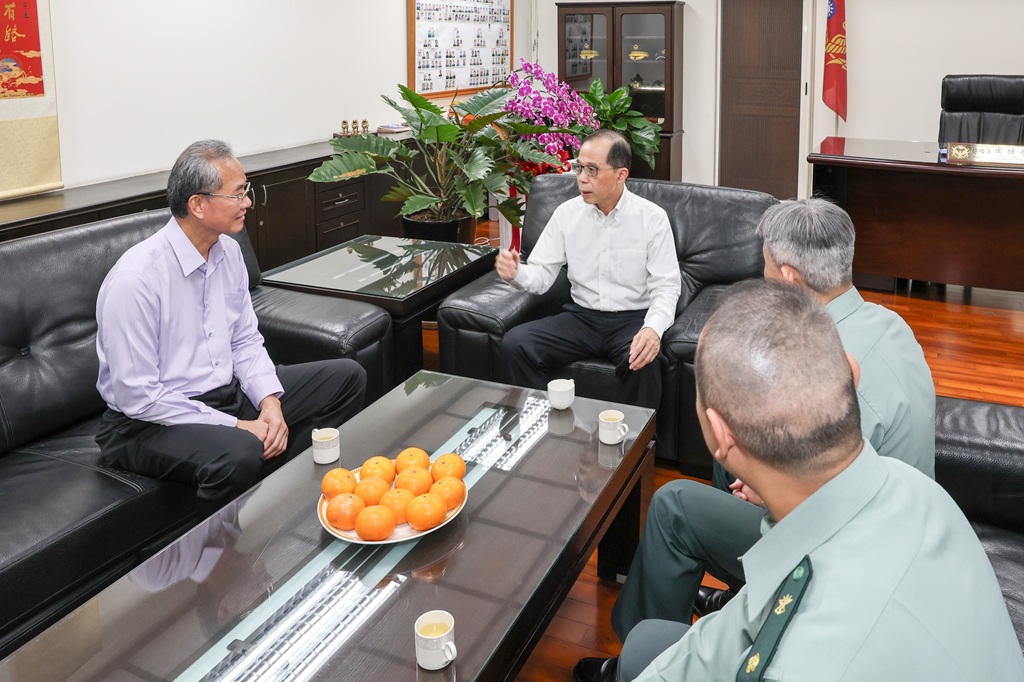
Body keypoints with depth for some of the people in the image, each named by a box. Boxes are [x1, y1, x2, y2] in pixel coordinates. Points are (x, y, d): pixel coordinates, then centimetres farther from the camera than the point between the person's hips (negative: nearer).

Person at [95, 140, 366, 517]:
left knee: (347, 377, 3)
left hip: (228, 393, 8)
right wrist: (235, 427, -21)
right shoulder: (135, 280, -22)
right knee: (239, 453, -39)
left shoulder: (227, 251, 1)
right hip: (150, 421, -8)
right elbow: (138, 396, -21)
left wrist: (270, 402, -10)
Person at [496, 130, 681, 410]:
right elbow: (541, 276, 3)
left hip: (632, 319, -3)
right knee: (514, 343, -19)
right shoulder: (567, 213, 3)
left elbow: (666, 287, -8)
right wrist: (516, 273, -21)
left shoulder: (652, 217, -6)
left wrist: (653, 328, -29)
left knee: (643, 362, -36)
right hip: (581, 316, 3)